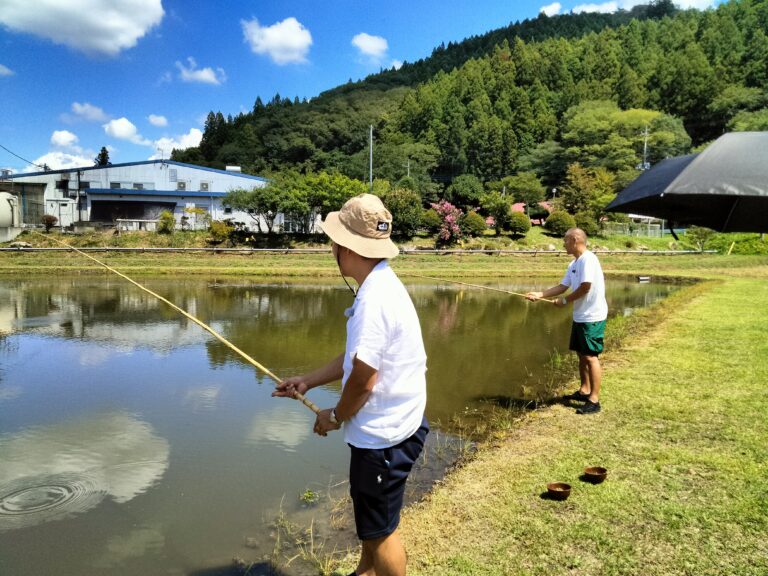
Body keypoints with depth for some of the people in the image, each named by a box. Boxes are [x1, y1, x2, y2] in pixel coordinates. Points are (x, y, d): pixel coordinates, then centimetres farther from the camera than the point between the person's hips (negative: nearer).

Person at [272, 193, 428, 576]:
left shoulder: (375, 298, -27)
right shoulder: (381, 285, 6)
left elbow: (363, 379, -25)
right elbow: (354, 357, 14)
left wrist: (335, 416, -8)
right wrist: (308, 382, 16)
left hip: (383, 434, -10)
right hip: (384, 427, 10)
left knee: (379, 529, 8)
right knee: (367, 510, 28)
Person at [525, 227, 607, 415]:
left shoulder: (588, 259, -16)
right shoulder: (573, 264, 14)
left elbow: (585, 287, -21)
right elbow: (562, 286, 15)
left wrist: (565, 301, -9)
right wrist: (539, 295, 6)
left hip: (592, 317, -10)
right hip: (580, 316, 10)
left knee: (591, 356, -9)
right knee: (581, 354, 17)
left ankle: (594, 400, -5)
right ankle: (584, 391, 30)